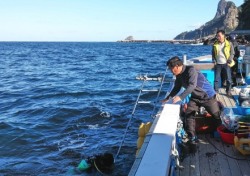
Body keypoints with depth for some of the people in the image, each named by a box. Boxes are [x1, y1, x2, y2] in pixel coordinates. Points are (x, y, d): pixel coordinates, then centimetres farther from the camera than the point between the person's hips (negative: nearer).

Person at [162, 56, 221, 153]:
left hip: (207, 95, -6)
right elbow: (177, 88, 13)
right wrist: (168, 98, 9)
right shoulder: (179, 75, -2)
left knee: (218, 116, 6)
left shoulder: (191, 70, -27)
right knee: (188, 115, -11)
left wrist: (180, 97, -46)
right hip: (195, 97, 6)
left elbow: (192, 86, -38)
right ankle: (192, 140, -8)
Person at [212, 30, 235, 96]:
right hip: (218, 64, 2)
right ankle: (215, 91, 15)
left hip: (226, 64, -2)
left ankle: (228, 91, 15)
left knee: (228, 78, 2)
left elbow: (232, 53, -1)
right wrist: (214, 61, 2)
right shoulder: (215, 44, 3)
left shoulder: (229, 44, -4)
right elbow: (213, 54, 12)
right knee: (216, 78, 4)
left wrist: (229, 61, -10)